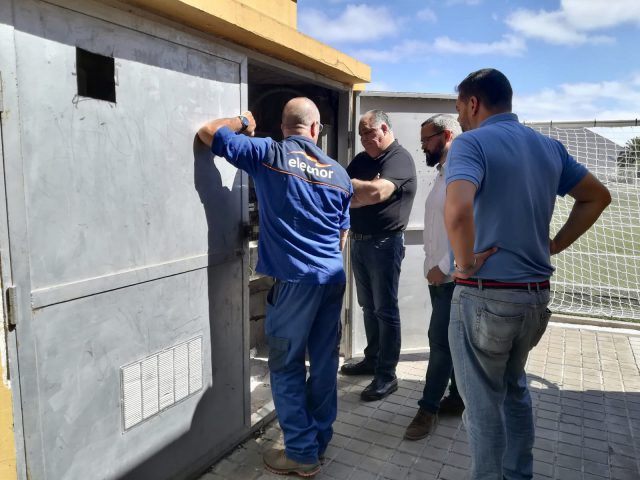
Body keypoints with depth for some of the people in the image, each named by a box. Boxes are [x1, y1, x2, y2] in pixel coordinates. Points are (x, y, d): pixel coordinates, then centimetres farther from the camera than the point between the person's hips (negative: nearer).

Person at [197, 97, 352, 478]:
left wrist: (243, 122, 20)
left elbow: (209, 132, 3)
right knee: (325, 361, 14)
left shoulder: (268, 153, -3)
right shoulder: (338, 172, 11)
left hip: (296, 278, -5)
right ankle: (320, 440, 29)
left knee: (287, 366, 7)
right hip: (335, 276, 5)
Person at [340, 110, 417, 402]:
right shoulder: (361, 159, 14)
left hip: (384, 244, -8)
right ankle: (372, 360, 30)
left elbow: (378, 192, -27)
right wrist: (364, 194, -13)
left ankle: (387, 375, 7)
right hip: (359, 241, 8)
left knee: (386, 310, -1)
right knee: (368, 307, 16)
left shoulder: (399, 158, -11)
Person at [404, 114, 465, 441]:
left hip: (453, 276, -9)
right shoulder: (442, 174, 15)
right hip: (438, 275, 9)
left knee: (440, 342, -1)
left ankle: (428, 408, 12)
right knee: (452, 340, 16)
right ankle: (458, 398, 29)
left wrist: (444, 267, -19)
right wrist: (434, 266, 13)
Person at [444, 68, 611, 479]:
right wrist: (554, 245, 14)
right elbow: (598, 197, 20)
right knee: (515, 387, 27)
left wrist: (465, 264, -17)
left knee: (483, 401, 11)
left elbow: (458, 209, -33)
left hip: (485, 295, -7)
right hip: (537, 294, 8)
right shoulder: (549, 146, 9)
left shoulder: (471, 143, -13)